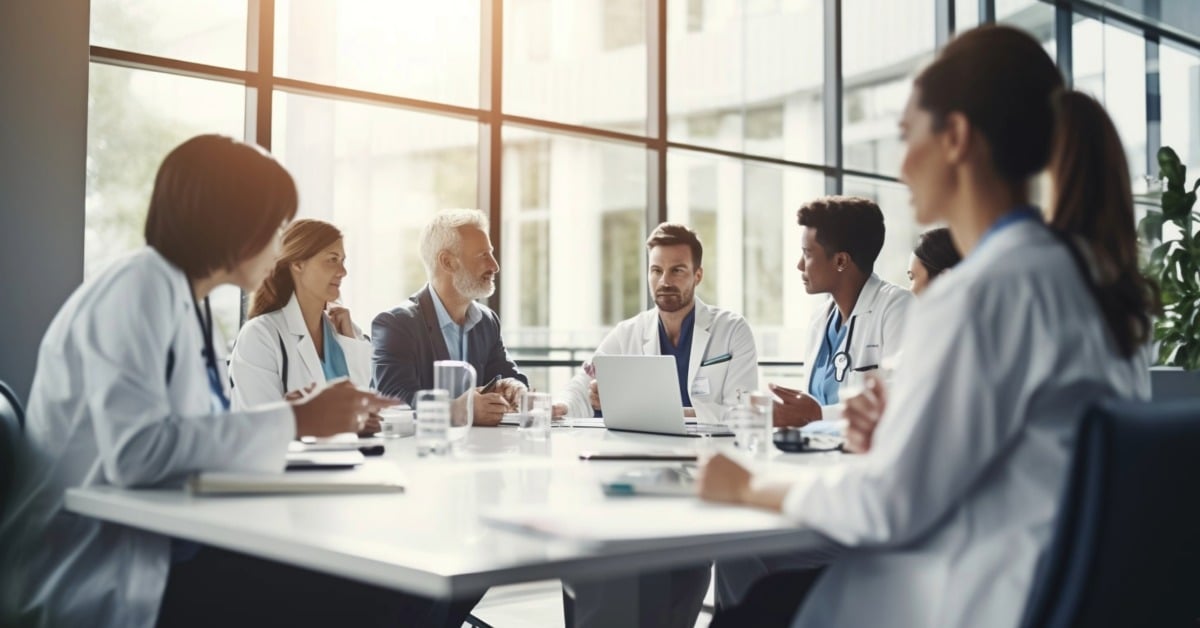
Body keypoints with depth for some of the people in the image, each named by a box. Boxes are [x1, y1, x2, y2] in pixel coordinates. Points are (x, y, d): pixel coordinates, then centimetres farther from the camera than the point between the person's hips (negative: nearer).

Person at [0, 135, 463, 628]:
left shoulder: (191, 303, 12)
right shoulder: (138, 290, -13)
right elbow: (135, 450, -27)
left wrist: (315, 417, 8)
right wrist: (293, 421, -22)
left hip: (171, 553, 8)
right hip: (104, 581, -8)